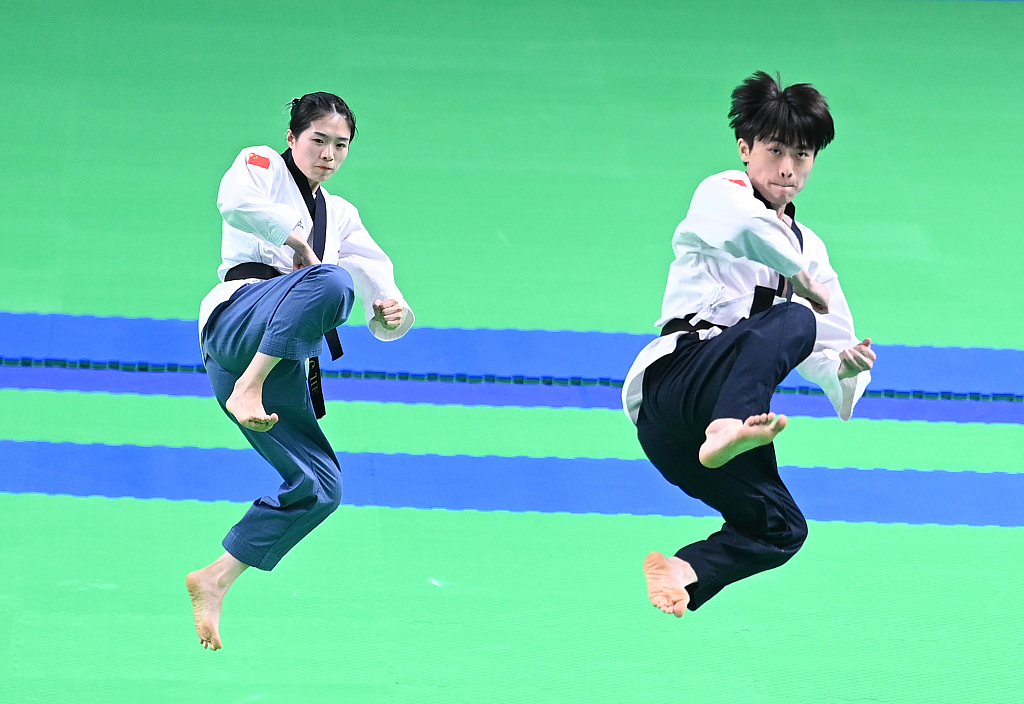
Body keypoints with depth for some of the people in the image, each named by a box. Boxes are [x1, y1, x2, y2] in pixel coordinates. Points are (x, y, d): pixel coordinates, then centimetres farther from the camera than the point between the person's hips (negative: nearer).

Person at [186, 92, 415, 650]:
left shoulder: (341, 217, 30)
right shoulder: (262, 166, 13)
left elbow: (380, 288, 21)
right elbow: (236, 200, -13)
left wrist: (391, 312, -3)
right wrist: (299, 242, -5)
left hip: (286, 361, 7)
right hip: (239, 316, -7)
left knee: (319, 486, -1)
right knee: (332, 282, -35)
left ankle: (215, 581, 7)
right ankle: (247, 389, -35)